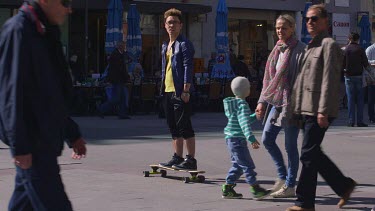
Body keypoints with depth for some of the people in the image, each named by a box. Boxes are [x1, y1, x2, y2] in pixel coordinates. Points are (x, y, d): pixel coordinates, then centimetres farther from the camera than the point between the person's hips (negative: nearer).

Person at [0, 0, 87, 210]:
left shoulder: (45, 33, 16)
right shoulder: (18, 30, -12)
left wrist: (72, 133, 23)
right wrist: (20, 145, -20)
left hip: (46, 140, 9)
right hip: (32, 142, -9)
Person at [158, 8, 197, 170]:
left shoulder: (184, 44, -8)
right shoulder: (165, 46, 18)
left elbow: (188, 68, -14)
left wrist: (186, 90, -20)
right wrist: (162, 87, 18)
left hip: (180, 92, -9)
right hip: (168, 91, 9)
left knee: (184, 126, -7)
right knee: (174, 127, 12)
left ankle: (191, 160, -4)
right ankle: (177, 158, 19)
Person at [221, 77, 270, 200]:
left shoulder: (234, 102, 14)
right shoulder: (242, 104, -16)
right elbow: (244, 123, -28)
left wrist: (255, 116, 25)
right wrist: (251, 138, -37)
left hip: (231, 139, 10)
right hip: (237, 140, -10)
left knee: (237, 165, 16)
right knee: (247, 164, -6)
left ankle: (227, 189, 17)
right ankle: (255, 189, -4)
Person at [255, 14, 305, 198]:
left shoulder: (300, 50, -11)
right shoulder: (277, 50, 13)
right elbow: (269, 77, 16)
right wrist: (262, 102, 11)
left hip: (292, 103, -8)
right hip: (276, 101, 8)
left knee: (290, 145, -1)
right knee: (267, 139, 8)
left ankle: (290, 186, 9)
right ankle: (283, 177, 22)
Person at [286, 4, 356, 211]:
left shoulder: (329, 45, -8)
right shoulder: (311, 47, 20)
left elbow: (330, 80, -16)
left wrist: (323, 111, -21)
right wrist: (296, 108, 20)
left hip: (319, 111, -9)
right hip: (307, 109, 9)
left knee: (308, 155, -7)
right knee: (314, 154, 12)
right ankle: (344, 186, 24)